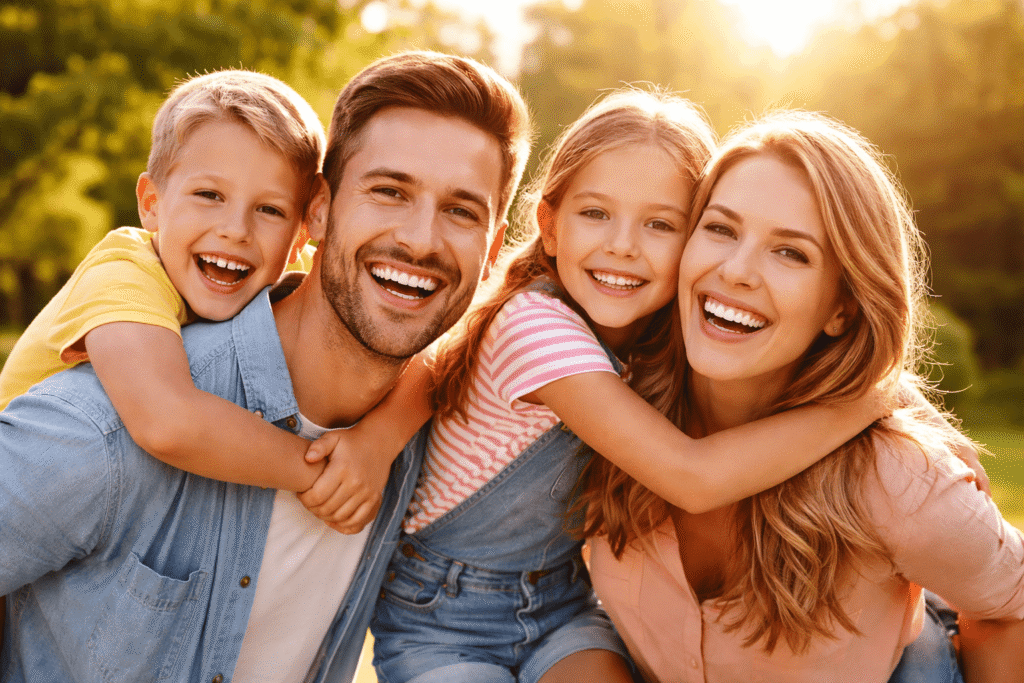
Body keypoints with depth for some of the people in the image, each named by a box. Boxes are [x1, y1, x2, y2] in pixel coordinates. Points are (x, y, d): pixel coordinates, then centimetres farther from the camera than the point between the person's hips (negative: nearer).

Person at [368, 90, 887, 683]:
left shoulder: (654, 345, -5)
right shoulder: (533, 322, -27)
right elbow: (695, 478, -34)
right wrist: (868, 397, -28)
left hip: (562, 603, 5)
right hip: (441, 614, -5)